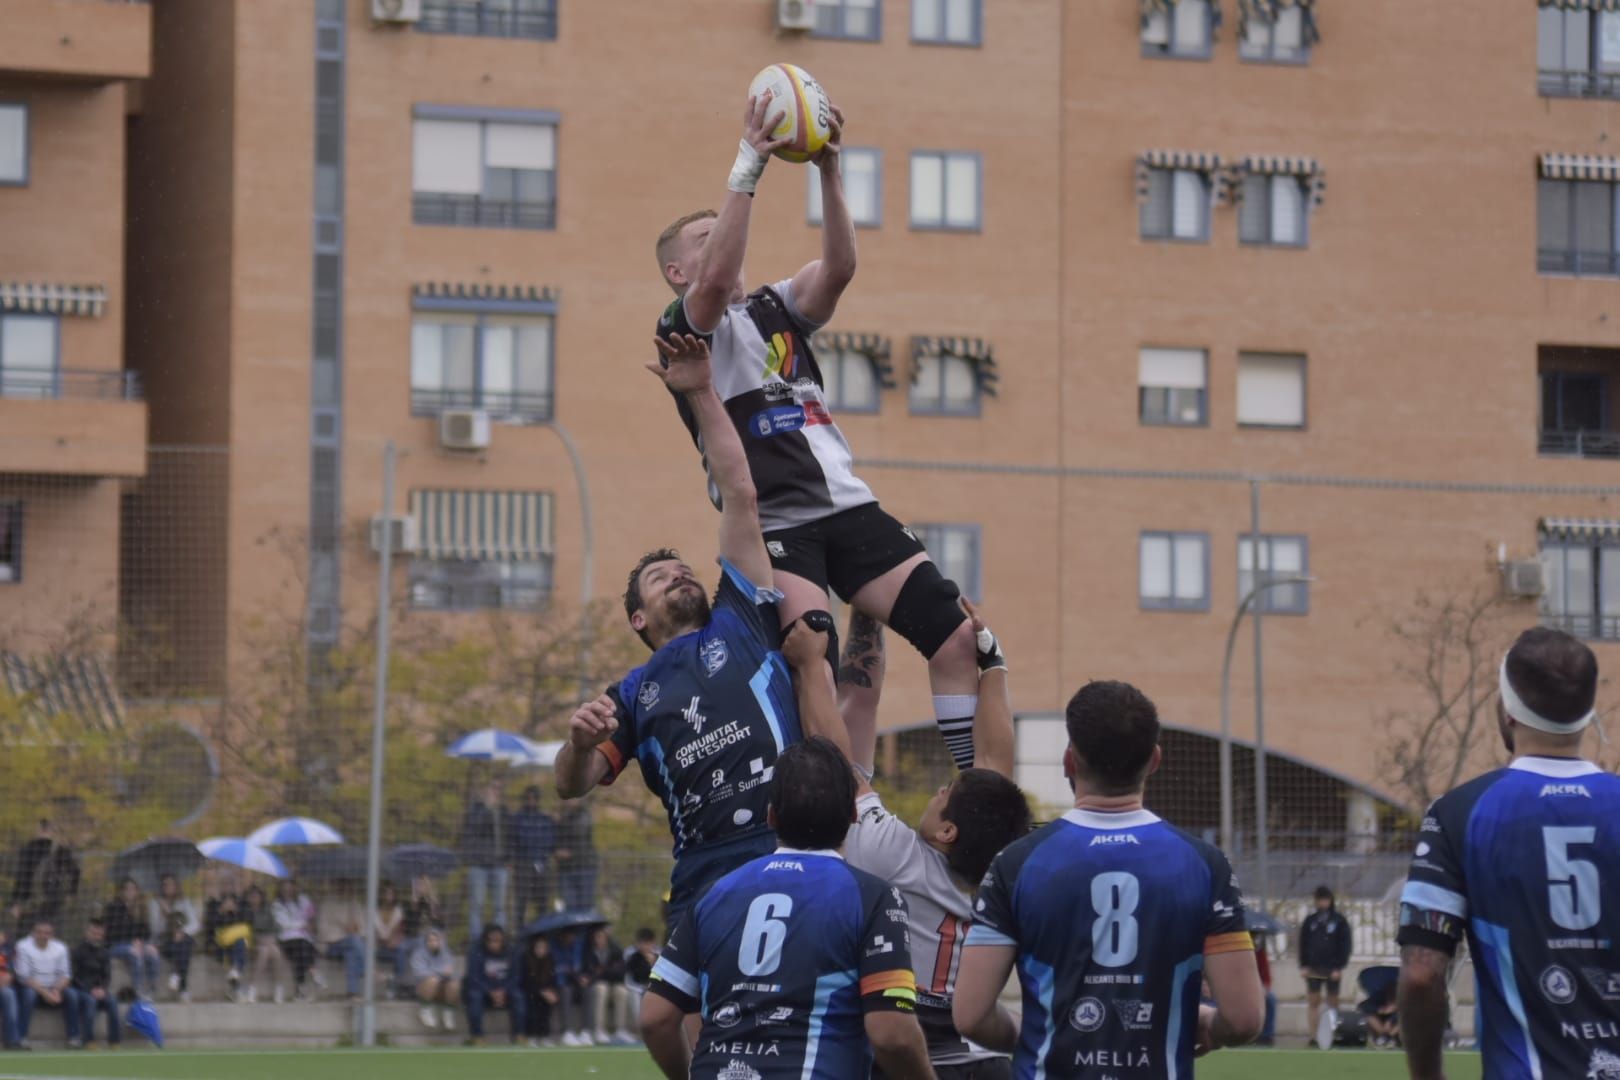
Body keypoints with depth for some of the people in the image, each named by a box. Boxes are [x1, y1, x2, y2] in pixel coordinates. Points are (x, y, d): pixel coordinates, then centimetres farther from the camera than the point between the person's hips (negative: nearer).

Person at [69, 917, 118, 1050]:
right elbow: (74, 975, -8)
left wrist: (101, 989, -13)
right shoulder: (78, 951, -4)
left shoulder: (104, 954, 10)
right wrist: (90, 990, -19)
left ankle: (113, 1042, -25)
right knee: (90, 1000, -36)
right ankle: (89, 1043, -38)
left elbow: (107, 975, 9)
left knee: (112, 1001, -25)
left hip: (98, 990, 4)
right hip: (80, 989, -4)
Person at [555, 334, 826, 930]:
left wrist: (702, 395, 17)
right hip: (706, 878, 2)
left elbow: (739, 494, 19)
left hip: (794, 855, -2)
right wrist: (581, 742, -6)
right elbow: (571, 786, 18)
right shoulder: (631, 696, 26)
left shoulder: (740, 623, 22)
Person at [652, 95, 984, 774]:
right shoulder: (683, 330, 4)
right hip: (775, 525, -6)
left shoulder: (776, 309, 20)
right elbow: (717, 281, -18)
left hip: (847, 507, 6)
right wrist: (747, 168, -21)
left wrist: (828, 171, -11)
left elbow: (839, 267, 1)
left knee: (957, 637, -4)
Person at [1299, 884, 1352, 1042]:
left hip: (1332, 969, -2)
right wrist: (1303, 965, 0)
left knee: (1333, 1002, 2)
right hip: (1313, 968, 2)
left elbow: (1345, 946, -2)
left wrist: (1339, 967, -10)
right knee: (1313, 1001, -2)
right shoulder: (1310, 921, 8)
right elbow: (1303, 944, 10)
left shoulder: (1340, 921, 1)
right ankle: (1313, 1036, -1)